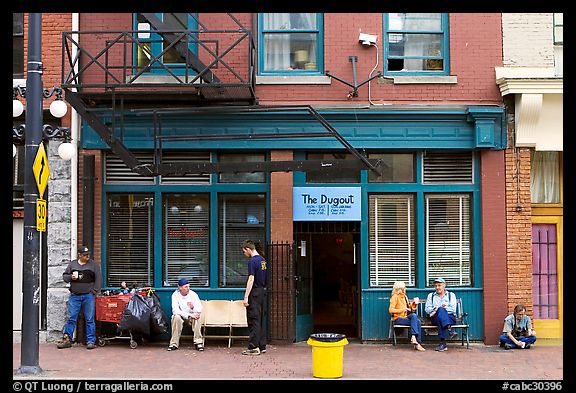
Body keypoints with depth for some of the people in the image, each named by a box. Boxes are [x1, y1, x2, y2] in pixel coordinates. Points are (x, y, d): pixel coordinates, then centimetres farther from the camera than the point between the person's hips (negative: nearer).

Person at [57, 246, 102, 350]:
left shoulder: (93, 264, 6)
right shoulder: (72, 264, 11)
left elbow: (98, 279, 4)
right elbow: (64, 276, 13)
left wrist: (94, 292, -4)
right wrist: (71, 277, -8)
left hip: (89, 295, -1)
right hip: (74, 296, 2)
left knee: (90, 320, 0)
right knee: (71, 318, 2)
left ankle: (91, 341, 4)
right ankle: (67, 339, 8)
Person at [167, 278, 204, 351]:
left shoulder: (193, 294, -11)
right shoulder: (175, 295, -13)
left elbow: (199, 310, -16)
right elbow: (175, 310, -24)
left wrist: (193, 307, -39)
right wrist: (189, 315, -35)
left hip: (191, 317, 0)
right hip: (181, 316, 0)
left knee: (197, 316, -32)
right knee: (176, 317, -34)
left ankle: (198, 342, -31)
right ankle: (174, 344, -27)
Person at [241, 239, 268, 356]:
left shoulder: (253, 261, -15)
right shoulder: (263, 260, 12)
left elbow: (251, 280, -19)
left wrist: (246, 296, -19)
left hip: (255, 293, -8)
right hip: (263, 292, 8)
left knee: (254, 321, -5)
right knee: (261, 320, 11)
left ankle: (254, 347, -4)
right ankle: (262, 346, 15)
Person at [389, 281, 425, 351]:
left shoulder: (405, 297, 21)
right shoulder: (395, 297, -3)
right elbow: (391, 310, -13)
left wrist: (411, 306, 5)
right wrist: (403, 309, -18)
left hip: (405, 318, 6)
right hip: (398, 319, -6)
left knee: (418, 322, -24)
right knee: (414, 316, -29)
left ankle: (417, 343, -29)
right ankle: (413, 337, -36)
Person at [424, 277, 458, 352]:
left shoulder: (451, 295, 18)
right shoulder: (431, 296, 24)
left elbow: (453, 310, 1)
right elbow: (427, 309, 10)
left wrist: (437, 311, -9)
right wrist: (437, 308, -10)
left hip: (450, 317, 0)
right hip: (435, 318, 0)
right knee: (441, 309, -35)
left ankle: (443, 343, -48)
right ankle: (450, 329, -57)